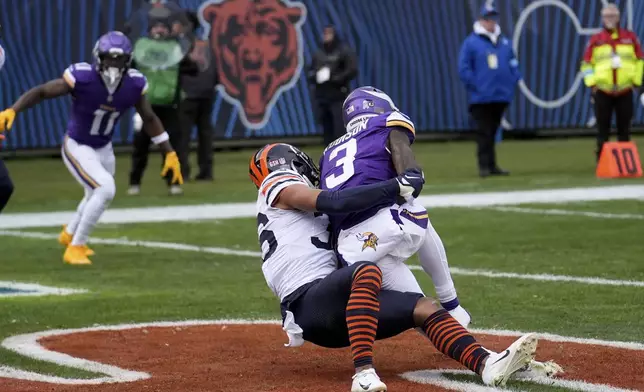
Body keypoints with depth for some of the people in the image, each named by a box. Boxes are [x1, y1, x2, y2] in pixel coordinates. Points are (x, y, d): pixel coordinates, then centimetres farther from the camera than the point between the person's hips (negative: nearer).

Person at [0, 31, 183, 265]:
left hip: (104, 149, 6)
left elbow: (149, 119, -2)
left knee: (96, 196, 26)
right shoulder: (82, 78, -30)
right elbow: (41, 92, -23)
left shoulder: (133, 85, -17)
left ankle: (69, 235, 58)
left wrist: (170, 154, -2)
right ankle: (75, 248, -7)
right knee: (106, 189, -25)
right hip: (77, 148, -6)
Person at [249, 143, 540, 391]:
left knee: (423, 308, -3)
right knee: (367, 271, -36)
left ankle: (486, 365, -23)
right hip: (307, 303, -9)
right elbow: (336, 202, -11)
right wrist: (396, 186, -10)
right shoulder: (278, 186, 5)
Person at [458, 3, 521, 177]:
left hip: (501, 96, 5)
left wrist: (512, 83, 4)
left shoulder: (505, 42, 12)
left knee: (493, 131, 10)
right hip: (481, 97, -5)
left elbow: (514, 65, 17)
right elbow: (463, 68, -6)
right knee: (484, 132, -5)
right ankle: (484, 165, -2)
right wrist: (475, 86, -12)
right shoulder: (471, 42, -4)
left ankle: (492, 165, 14)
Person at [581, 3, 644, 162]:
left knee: (624, 128, 5)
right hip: (602, 92, -1)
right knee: (603, 128, -1)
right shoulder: (595, 40, 5)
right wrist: (591, 83, -3)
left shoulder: (630, 37, 6)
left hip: (625, 91, 1)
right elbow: (586, 63, 8)